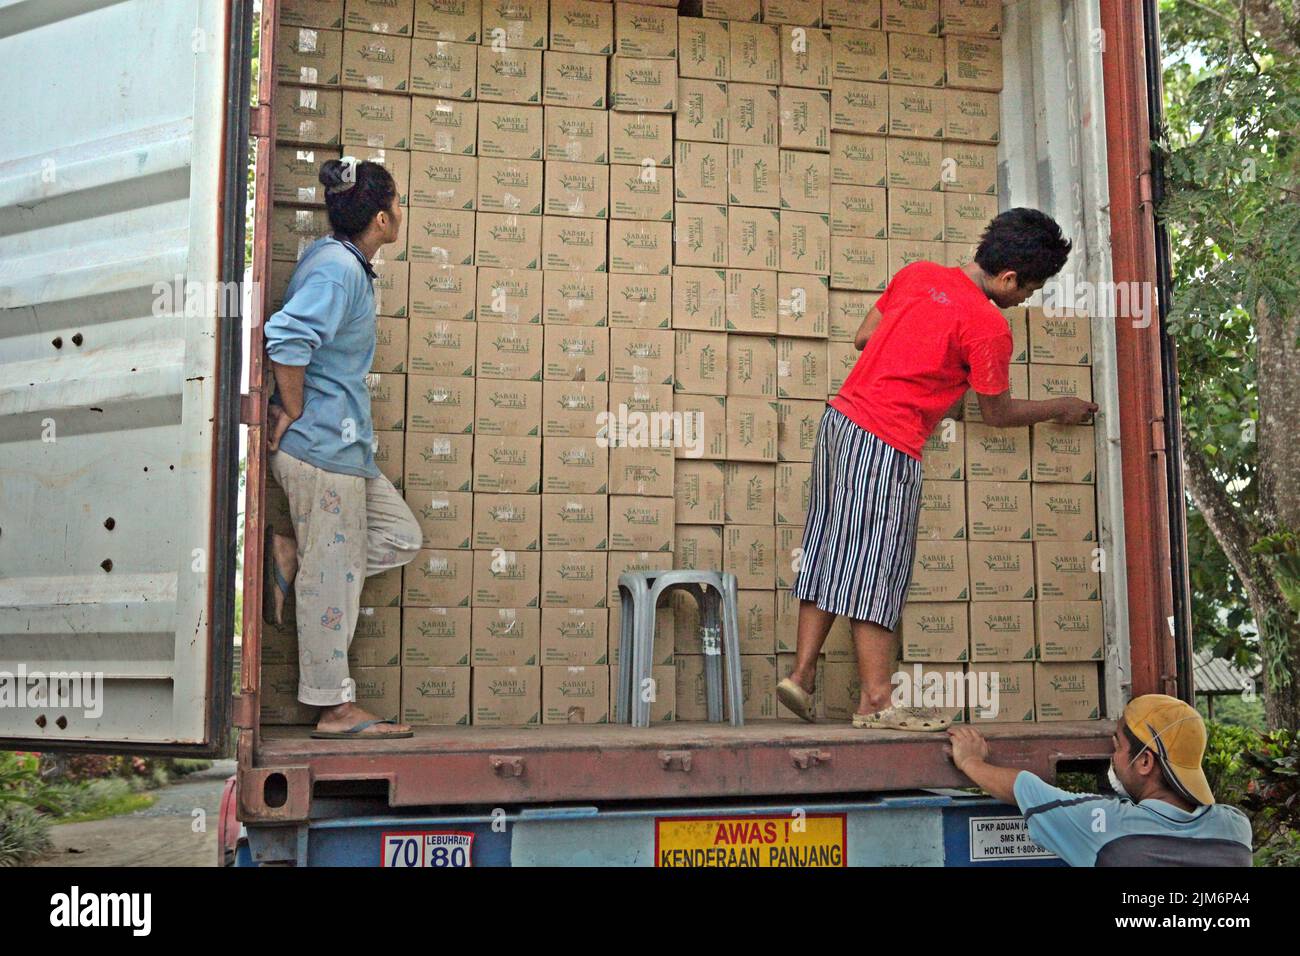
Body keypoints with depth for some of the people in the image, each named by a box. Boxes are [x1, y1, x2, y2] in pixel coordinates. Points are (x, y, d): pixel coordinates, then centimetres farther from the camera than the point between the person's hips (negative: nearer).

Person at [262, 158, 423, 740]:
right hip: (323, 448, -10)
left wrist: (293, 413, 19)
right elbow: (286, 337, -31)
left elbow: (292, 335, 24)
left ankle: (291, 554, 12)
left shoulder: (336, 258, 14)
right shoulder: (338, 268, -17)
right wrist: (293, 412, -19)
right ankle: (336, 709, 8)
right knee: (332, 575, -2)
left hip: (343, 446, 10)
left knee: (401, 537, 15)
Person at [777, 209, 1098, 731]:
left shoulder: (917, 273, 10)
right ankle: (876, 702, 6)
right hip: (886, 445, -8)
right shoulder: (989, 328, -8)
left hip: (840, 418, 8)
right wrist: (1061, 408, 20)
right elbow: (998, 413, 4)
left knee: (829, 554, 13)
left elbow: (862, 336, 18)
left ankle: (802, 674, 16)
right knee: (876, 569, -2)